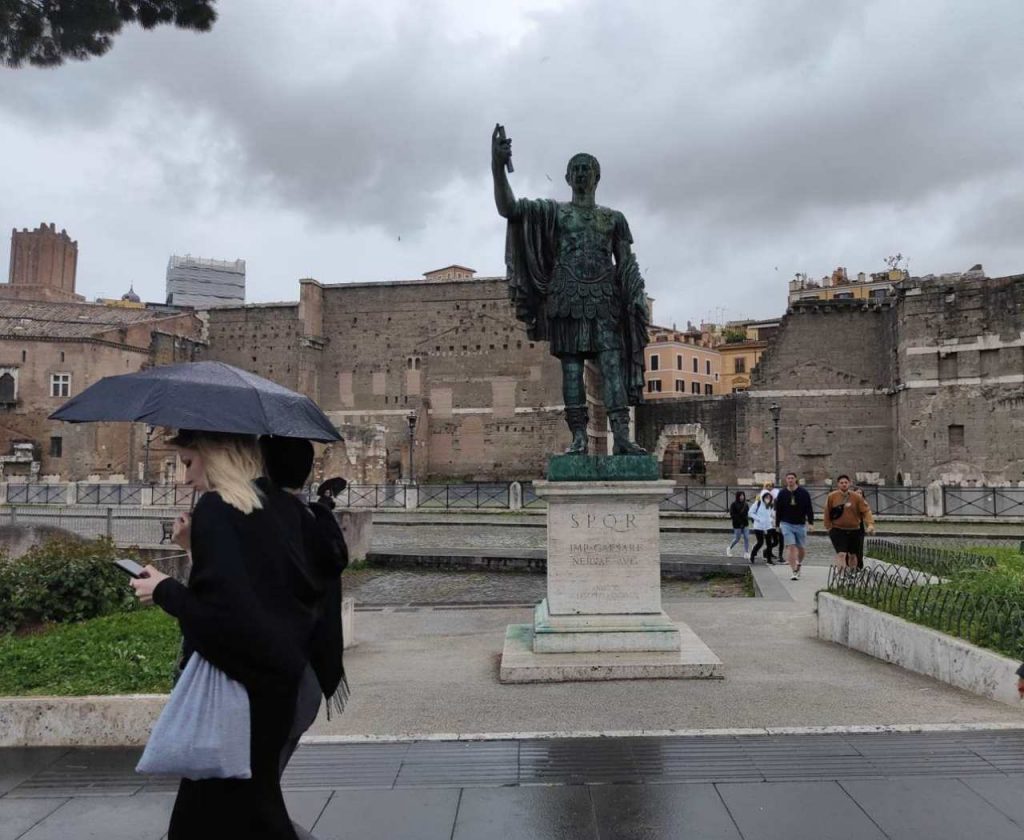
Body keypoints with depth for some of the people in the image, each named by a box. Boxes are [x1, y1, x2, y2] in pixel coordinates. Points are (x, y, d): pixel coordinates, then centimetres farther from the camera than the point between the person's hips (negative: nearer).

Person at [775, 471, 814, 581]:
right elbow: (778, 510, 9)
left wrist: (810, 522, -9)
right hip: (787, 524, 0)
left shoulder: (803, 493, -1)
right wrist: (777, 524, 9)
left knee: (802, 549, 6)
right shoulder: (782, 493, 3)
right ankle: (794, 571, -10)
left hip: (801, 524, 1)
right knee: (791, 547, -11)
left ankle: (798, 564, 36)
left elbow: (809, 509, 0)